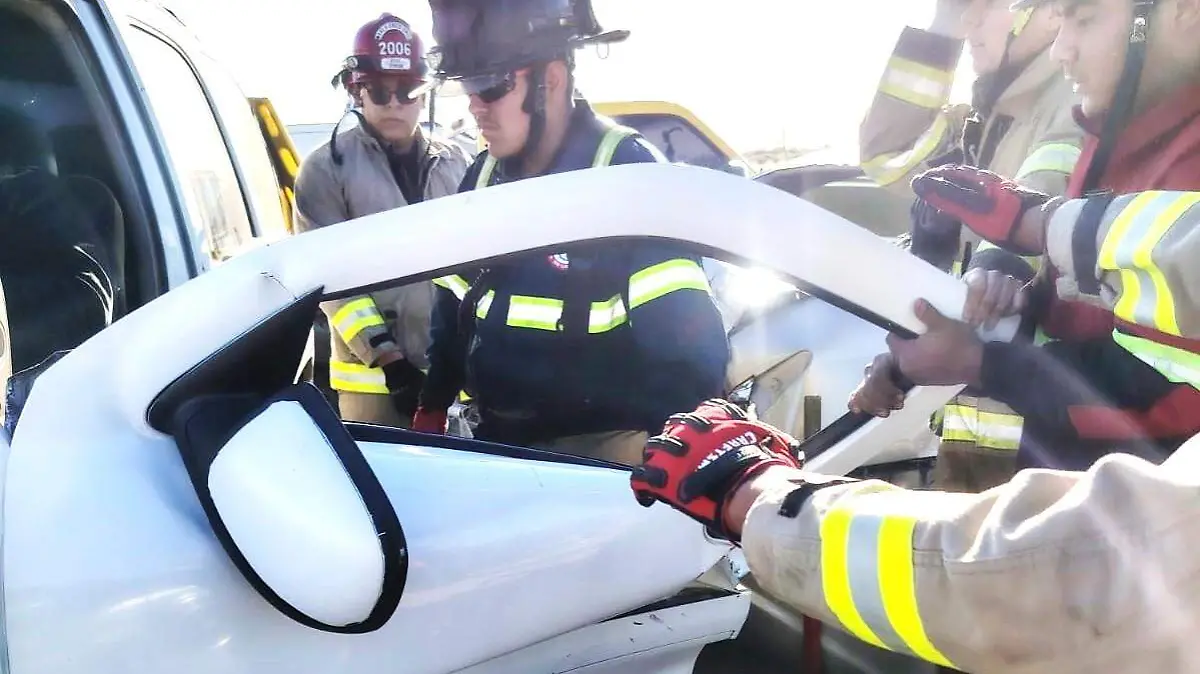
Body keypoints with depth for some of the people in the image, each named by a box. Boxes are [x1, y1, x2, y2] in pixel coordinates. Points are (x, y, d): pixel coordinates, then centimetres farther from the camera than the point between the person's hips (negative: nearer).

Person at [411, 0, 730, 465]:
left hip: (604, 452, -6)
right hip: (497, 439, 7)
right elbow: (455, 306, 15)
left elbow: (691, 348, -24)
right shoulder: (483, 176, 4)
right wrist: (432, 407, 13)